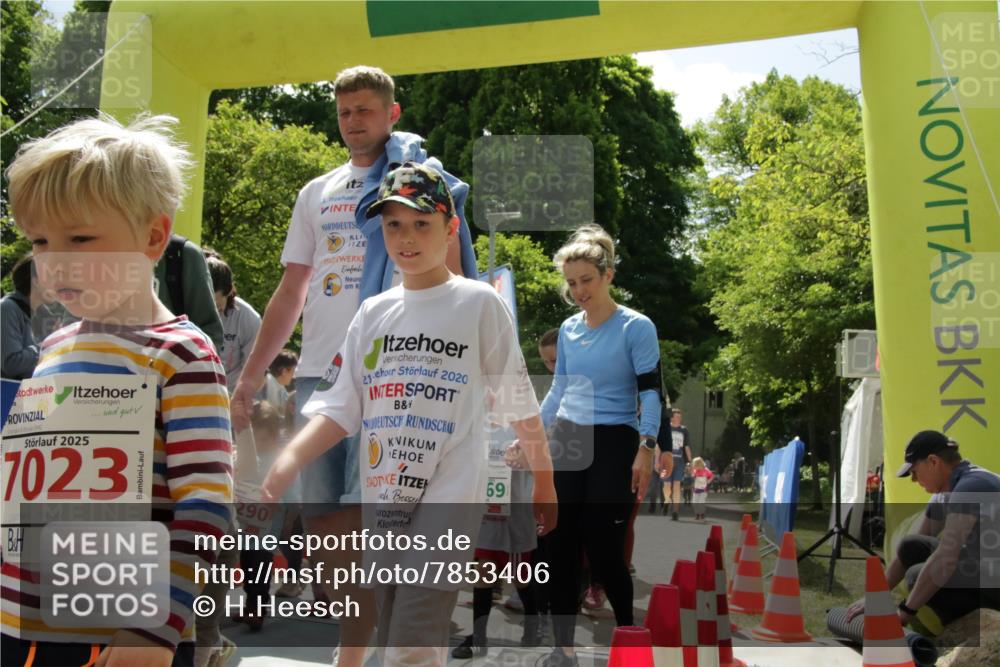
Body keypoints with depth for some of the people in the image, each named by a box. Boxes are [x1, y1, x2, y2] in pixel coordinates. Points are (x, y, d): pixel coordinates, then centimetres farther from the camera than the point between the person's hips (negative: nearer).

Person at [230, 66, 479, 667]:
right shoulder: (317, 194, 19)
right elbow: (291, 293, 19)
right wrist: (251, 375, 14)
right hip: (318, 369, 5)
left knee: (365, 509, -10)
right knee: (321, 516, 6)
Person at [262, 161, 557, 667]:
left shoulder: (479, 303, -2)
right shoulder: (373, 312, 10)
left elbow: (518, 403, 2)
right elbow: (341, 407, 6)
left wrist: (544, 483, 5)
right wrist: (288, 462, -9)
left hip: (449, 499, -5)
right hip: (382, 498, 6)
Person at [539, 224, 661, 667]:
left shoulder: (636, 327, -7)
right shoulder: (568, 329, 9)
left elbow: (650, 393, -10)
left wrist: (645, 450, -18)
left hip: (613, 446, -5)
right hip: (565, 445, 5)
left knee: (604, 550, -1)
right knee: (561, 549, 4)